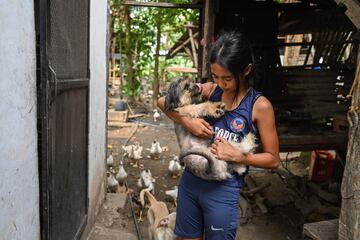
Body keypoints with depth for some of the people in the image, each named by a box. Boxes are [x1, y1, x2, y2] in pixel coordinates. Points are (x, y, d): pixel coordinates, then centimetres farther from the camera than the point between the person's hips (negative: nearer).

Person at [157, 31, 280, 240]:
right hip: (190, 180, 4)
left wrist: (237, 156, -21)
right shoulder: (210, 90, -2)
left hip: (223, 190, -4)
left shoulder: (260, 106, -13)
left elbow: (273, 159, -6)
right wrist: (187, 121, -14)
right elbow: (163, 102, 2)